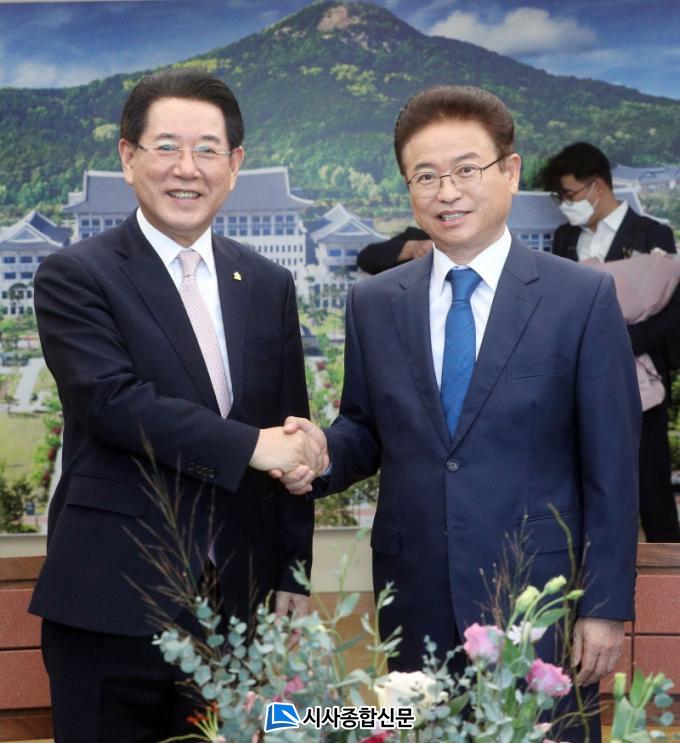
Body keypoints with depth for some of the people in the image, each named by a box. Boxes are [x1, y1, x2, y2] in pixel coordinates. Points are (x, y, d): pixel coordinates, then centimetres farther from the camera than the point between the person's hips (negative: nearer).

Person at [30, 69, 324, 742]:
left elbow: (291, 439, 12)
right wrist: (249, 446, -18)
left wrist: (292, 577, 9)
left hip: (238, 603, 4)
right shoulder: (75, 276, -4)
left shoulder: (268, 286, 11)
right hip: (112, 604, -4)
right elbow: (111, 401, -19)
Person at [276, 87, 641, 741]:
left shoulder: (583, 298, -5)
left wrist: (606, 606, -5)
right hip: (417, 601, 3)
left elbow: (611, 465, -5)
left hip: (541, 596, -2)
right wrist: (324, 451, -10)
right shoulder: (373, 302, 5)